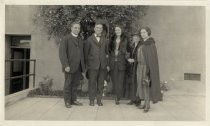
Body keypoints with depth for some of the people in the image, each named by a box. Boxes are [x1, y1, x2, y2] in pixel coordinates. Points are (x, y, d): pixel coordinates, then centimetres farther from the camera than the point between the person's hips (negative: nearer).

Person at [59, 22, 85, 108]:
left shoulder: (80, 40, 17)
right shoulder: (66, 39, -2)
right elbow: (62, 52, -10)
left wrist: (83, 65, 10)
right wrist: (66, 65, -18)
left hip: (78, 67, 5)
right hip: (69, 66, -5)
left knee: (75, 84, 7)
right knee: (68, 84, 3)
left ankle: (73, 100, 18)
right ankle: (67, 101, 14)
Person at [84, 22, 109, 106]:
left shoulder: (105, 40, 14)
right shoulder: (89, 39, 6)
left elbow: (107, 52, 14)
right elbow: (86, 53, 5)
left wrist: (107, 64, 7)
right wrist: (86, 64, -1)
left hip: (103, 65, 2)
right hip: (92, 65, -2)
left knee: (101, 83, 6)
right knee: (92, 83, 2)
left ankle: (99, 100, 16)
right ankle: (91, 100, 13)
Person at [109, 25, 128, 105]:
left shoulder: (125, 39, 4)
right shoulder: (112, 39, 12)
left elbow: (126, 50, 6)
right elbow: (109, 50, 12)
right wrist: (108, 63, 6)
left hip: (121, 62, -2)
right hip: (113, 63, 3)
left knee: (120, 81, -4)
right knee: (114, 80, 4)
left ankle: (118, 98, 6)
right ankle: (117, 96, 19)